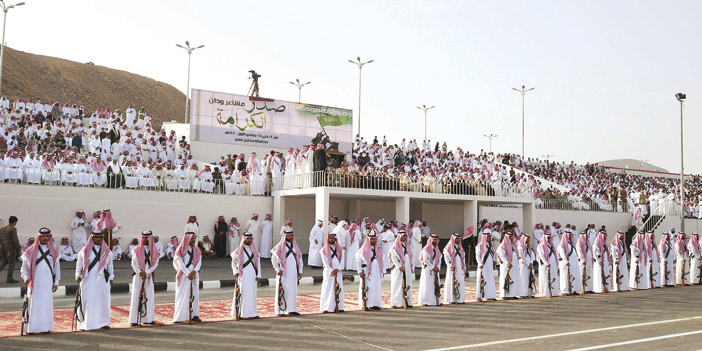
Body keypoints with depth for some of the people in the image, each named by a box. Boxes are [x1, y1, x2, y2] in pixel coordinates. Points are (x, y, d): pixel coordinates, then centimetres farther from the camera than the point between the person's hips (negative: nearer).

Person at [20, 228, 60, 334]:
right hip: (34, 281, -1)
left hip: (47, 281, 2)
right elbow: (24, 266, 6)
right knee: (33, 303, -3)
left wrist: (56, 282, 9)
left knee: (47, 303, 0)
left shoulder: (53, 251, 10)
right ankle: (31, 327, 2)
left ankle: (46, 327, 6)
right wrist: (26, 277, -9)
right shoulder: (31, 250, 4)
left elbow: (57, 267, 13)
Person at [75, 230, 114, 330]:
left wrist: (111, 277, 13)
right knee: (87, 300, -6)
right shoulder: (85, 250, 5)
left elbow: (110, 265, 16)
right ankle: (84, 323, 1)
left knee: (104, 300, 1)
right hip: (88, 279, -2)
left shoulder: (107, 250, 11)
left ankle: (103, 322, 10)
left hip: (102, 279, 2)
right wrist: (78, 275, 0)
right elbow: (79, 263, 9)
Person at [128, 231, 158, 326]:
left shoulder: (154, 251, 5)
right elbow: (133, 264, 0)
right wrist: (139, 272, -13)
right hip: (138, 275, -2)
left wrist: (146, 273, -10)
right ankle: (134, 319, -3)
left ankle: (147, 319, 10)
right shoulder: (136, 250, 1)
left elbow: (155, 264, 2)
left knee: (148, 296, 4)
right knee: (136, 296, -5)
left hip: (149, 276, 2)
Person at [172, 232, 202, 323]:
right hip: (184, 275, -5)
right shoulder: (180, 250, -2)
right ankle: (179, 317, -3)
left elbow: (199, 261, 5)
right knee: (182, 295, -5)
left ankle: (194, 315, 9)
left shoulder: (196, 250, 14)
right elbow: (180, 263, -8)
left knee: (194, 295, 4)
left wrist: (194, 271, -11)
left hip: (194, 275, 5)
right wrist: (187, 273, -15)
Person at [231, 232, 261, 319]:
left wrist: (258, 275, 4)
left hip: (252, 275, 4)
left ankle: (252, 312, 9)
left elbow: (258, 262, 11)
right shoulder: (239, 250, 2)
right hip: (243, 275, -4)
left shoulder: (254, 250, 12)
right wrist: (235, 272, -6)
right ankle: (241, 313, -3)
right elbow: (233, 261, 7)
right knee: (243, 293, -6)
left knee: (252, 293, 5)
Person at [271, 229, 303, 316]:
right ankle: (281, 310, 1)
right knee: (283, 291, -4)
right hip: (283, 273, -5)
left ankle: (292, 309, 8)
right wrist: (277, 269, -8)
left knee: (293, 291, 4)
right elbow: (273, 258, -1)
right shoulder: (280, 246, -2)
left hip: (293, 272, 5)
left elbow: (299, 258, 16)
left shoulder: (295, 246, 13)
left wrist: (300, 271, 10)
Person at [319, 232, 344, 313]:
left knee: (339, 289, 2)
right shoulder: (324, 250, -1)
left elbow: (342, 260, 7)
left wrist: (337, 269, -8)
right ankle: (325, 308, -5)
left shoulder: (339, 248, 12)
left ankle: (338, 307, 6)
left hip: (338, 272, 4)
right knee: (328, 289, -7)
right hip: (328, 272, -4)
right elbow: (325, 262, -6)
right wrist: (332, 271, -13)